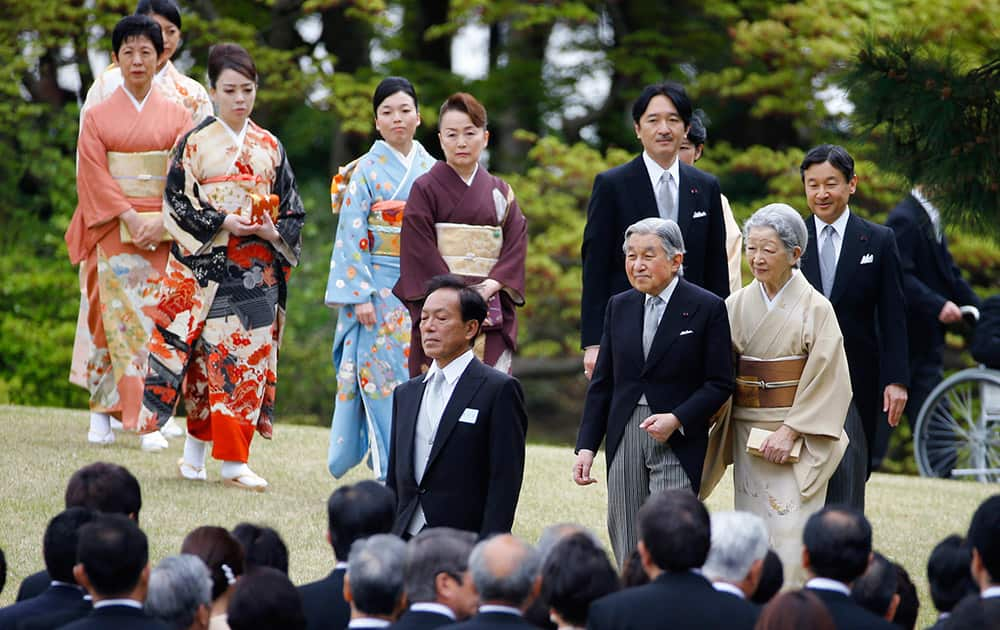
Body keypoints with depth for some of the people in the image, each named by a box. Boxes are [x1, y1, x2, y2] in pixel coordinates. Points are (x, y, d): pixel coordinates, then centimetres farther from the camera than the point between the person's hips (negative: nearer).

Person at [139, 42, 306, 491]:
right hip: (208, 265, -3)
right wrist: (222, 223, -15)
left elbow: (292, 210, 14)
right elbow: (177, 203, -4)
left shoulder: (270, 147, 11)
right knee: (213, 353, -5)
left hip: (258, 267, 3)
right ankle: (196, 453, 5)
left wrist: (274, 232, -6)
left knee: (251, 354, -3)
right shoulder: (196, 142, 1)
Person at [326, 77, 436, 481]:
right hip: (379, 290, -4)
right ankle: (389, 475, -6)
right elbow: (351, 237, -6)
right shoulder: (366, 171, -2)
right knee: (383, 373, -7)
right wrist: (360, 296, -13)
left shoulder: (431, 170, 10)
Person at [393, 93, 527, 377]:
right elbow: (419, 251, -6)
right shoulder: (425, 188, 3)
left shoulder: (500, 192, 14)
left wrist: (491, 286, -12)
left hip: (492, 314, 3)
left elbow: (516, 244, 5)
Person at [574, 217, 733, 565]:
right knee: (627, 549, 6)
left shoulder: (707, 308, -3)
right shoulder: (619, 307, 11)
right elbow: (602, 382, 12)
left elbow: (720, 383, -3)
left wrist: (677, 419, -17)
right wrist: (586, 446, 5)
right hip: (624, 436, 5)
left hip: (678, 439, -5)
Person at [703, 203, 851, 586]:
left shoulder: (815, 308, -6)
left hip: (799, 436, -4)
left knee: (790, 535, -11)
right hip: (747, 434, 4)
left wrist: (790, 431, -15)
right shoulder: (738, 305, 6)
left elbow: (826, 379, -8)